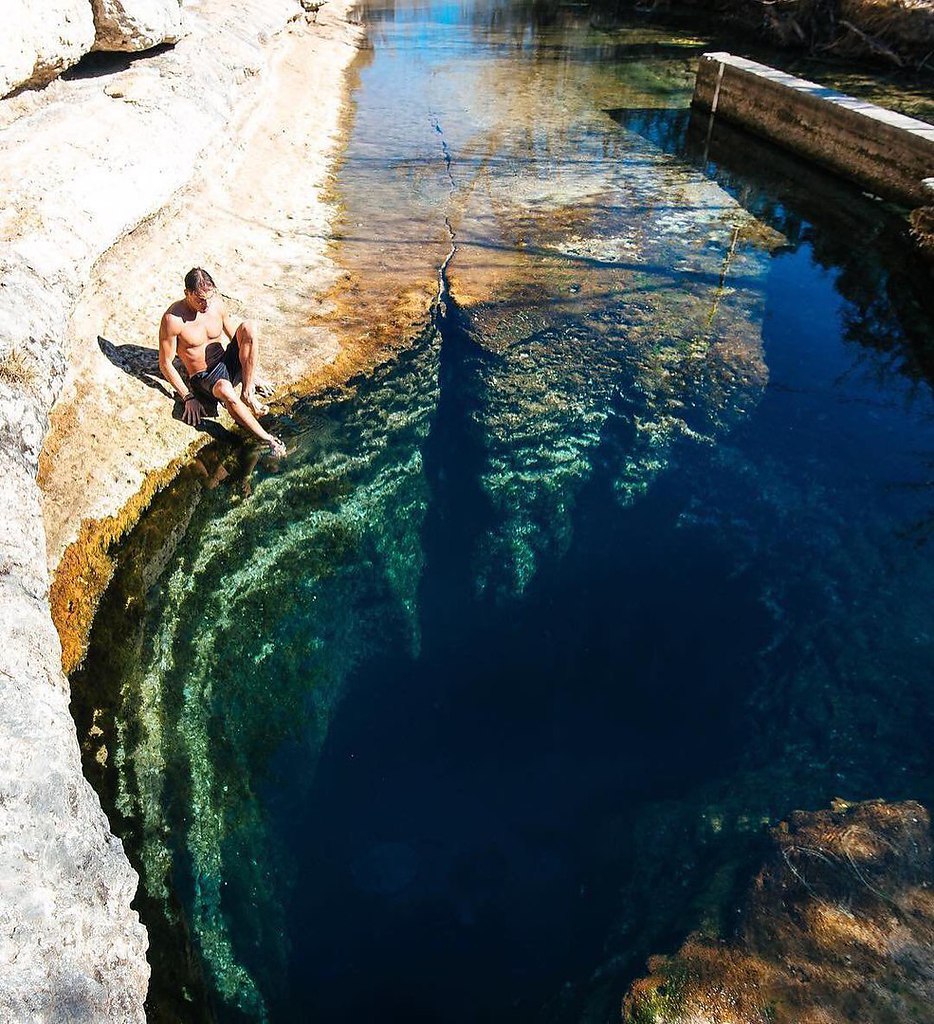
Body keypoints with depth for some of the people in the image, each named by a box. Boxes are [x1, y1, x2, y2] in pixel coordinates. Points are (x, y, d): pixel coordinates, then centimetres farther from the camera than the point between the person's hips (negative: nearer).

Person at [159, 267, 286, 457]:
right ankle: (269, 440, -35)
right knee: (225, 390, -43)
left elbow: (236, 337, 13)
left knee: (249, 327, -22)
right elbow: (165, 364, -9)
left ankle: (247, 394, -20)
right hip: (203, 378, -5)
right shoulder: (172, 319, -16)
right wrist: (188, 397, -13)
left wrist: (251, 375, 12)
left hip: (228, 363, 5)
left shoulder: (216, 302, 0)